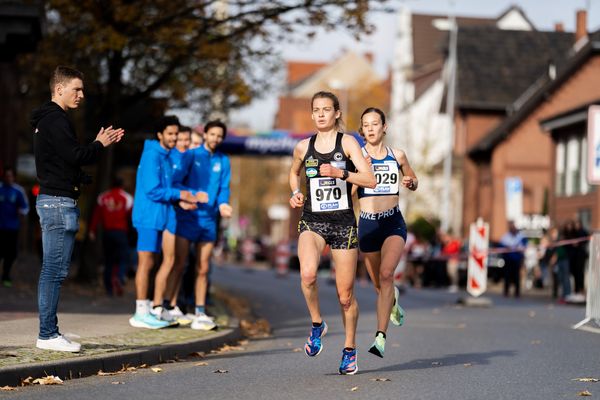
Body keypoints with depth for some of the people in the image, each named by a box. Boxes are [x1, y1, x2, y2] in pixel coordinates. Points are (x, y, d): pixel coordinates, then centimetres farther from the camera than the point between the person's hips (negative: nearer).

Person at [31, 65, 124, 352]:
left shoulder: (47, 119, 20)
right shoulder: (56, 119, -13)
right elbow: (75, 156, -20)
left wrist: (100, 144, 11)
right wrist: (100, 145, -2)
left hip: (51, 200, 11)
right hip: (59, 202, -11)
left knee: (51, 270, 11)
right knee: (55, 269, -9)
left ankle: (48, 333, 15)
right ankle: (48, 335, -7)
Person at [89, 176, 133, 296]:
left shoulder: (102, 197, 8)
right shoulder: (127, 198, 3)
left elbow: (96, 215, 3)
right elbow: (132, 215, -2)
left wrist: (92, 231, 5)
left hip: (107, 231, 3)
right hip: (121, 231, -2)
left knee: (108, 260, 9)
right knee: (123, 258, -2)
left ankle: (109, 288, 5)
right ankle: (119, 277, -31)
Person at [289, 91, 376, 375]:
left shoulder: (347, 143, -2)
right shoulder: (303, 147, 7)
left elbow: (370, 181, -12)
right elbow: (294, 173, 29)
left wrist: (340, 173, -23)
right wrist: (296, 193, 10)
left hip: (343, 223, -1)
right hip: (312, 222, 1)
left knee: (345, 296, 5)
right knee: (308, 274, -29)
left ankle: (349, 349, 26)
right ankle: (317, 324, -3)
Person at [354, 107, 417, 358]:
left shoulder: (397, 156, 6)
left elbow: (414, 181, 21)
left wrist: (411, 183, -2)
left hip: (394, 223, -1)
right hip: (367, 224, 1)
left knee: (386, 274, -23)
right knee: (379, 285, 12)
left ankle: (380, 337, -28)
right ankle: (393, 300, 51)